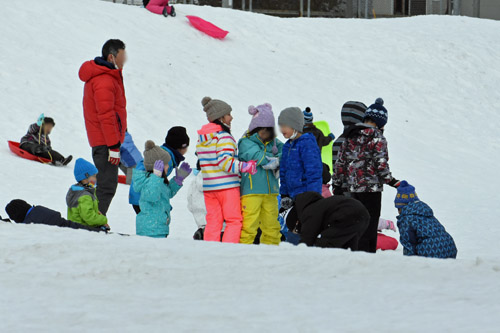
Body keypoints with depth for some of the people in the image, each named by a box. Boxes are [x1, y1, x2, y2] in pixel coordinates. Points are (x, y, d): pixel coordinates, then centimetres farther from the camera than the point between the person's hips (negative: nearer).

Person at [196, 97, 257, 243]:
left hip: (208, 187, 7)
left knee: (213, 222, 10)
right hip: (227, 186, -7)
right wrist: (245, 166, -26)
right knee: (234, 221, 1)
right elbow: (225, 162, -23)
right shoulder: (224, 137, -13)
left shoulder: (201, 139, 11)